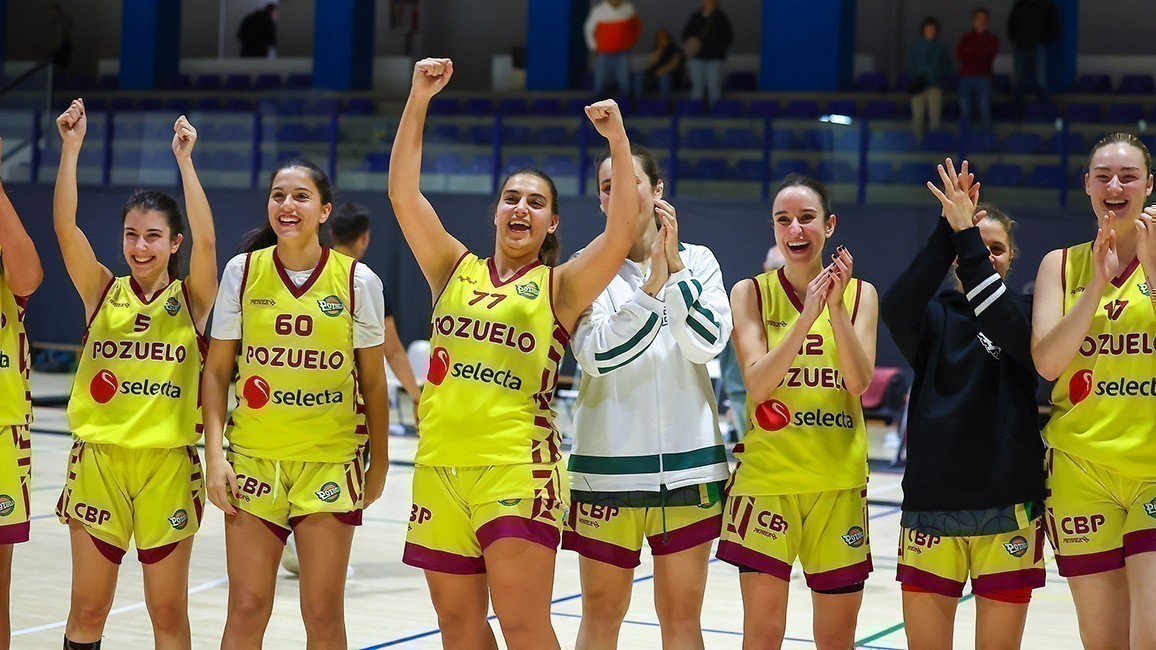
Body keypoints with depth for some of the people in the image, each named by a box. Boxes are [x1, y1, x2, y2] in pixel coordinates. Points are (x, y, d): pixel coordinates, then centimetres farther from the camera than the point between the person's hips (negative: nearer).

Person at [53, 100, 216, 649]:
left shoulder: (190, 299, 0)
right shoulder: (103, 292, 4)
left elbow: (206, 240, -18)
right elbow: (65, 225, -9)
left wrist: (184, 160, -20)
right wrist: (71, 147, -16)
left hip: (167, 465, -1)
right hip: (98, 461, 1)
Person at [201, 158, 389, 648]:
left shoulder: (358, 280, -3)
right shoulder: (243, 271, 0)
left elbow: (373, 381, 5)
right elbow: (217, 371, 5)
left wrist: (379, 463, 9)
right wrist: (215, 453, -4)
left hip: (330, 461, -1)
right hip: (253, 457, 1)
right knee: (246, 609, 3)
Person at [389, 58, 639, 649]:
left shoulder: (560, 287, 2)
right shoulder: (455, 269, 10)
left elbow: (622, 232, -13)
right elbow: (403, 193, 2)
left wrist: (618, 141, -20)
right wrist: (418, 99, -6)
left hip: (518, 468, -4)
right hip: (440, 466, 4)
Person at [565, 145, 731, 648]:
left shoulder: (698, 261, 5)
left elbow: (707, 342, -9)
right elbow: (598, 355, -12)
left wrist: (674, 264, -15)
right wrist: (652, 283, -21)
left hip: (687, 462, 1)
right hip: (609, 461, -1)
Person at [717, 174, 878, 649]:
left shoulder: (860, 293, 4)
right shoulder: (751, 293, 0)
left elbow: (859, 382, -8)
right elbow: (757, 384, -12)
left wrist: (836, 307, -20)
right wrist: (806, 315, -22)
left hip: (839, 480, 2)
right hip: (766, 473, -2)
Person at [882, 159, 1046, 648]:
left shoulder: (1026, 313, 6)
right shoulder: (934, 316, 7)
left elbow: (1010, 326, -19)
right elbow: (895, 308, -17)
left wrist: (967, 234, -23)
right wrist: (949, 230, -25)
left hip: (1008, 505, -1)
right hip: (931, 502, 1)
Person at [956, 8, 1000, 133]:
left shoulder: (992, 39, 13)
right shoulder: (965, 39, 17)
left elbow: (987, 53, -5)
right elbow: (958, 54, -1)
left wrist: (970, 52, 3)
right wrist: (978, 54, -3)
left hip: (984, 77, -2)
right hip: (966, 77, 2)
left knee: (985, 111, -10)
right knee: (965, 111, -3)